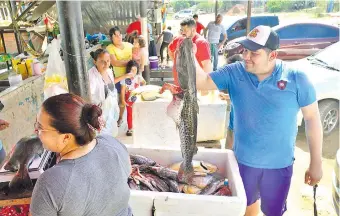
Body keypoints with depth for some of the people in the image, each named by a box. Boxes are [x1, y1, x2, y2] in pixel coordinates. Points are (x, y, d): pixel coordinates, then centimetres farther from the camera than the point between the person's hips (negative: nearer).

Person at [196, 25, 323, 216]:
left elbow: (312, 118, -8)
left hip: (279, 164, -2)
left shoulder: (296, 78, -14)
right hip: (243, 159, 2)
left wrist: (316, 163, -5)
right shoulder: (234, 73, -10)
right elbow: (203, 82, -14)